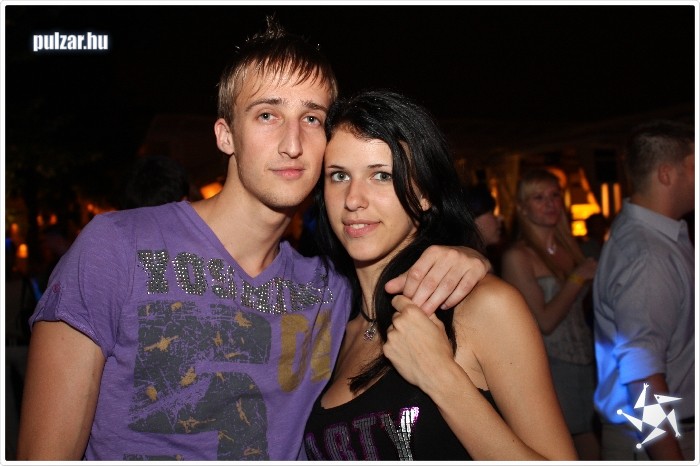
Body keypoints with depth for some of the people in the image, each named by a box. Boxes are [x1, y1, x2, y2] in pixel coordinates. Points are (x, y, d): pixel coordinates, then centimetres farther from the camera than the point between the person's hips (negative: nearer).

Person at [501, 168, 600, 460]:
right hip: (548, 368, -6)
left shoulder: (569, 246, 8)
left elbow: (582, 304, 16)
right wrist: (578, 277, -15)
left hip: (585, 364, 6)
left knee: (591, 449, 14)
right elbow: (544, 321, -18)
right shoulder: (517, 256, -12)